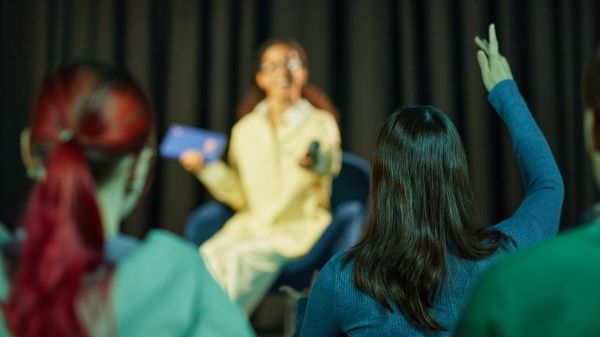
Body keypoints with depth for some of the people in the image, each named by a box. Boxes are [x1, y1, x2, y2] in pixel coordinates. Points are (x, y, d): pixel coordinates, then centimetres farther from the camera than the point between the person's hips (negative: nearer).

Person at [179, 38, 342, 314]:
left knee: (241, 257, -31)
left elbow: (331, 166, -22)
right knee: (210, 254, -28)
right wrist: (206, 168, 0)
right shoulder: (245, 129, 12)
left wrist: (319, 162, -45)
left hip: (298, 228, -4)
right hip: (252, 225, 4)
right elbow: (240, 195, 13)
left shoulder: (319, 123, 0)